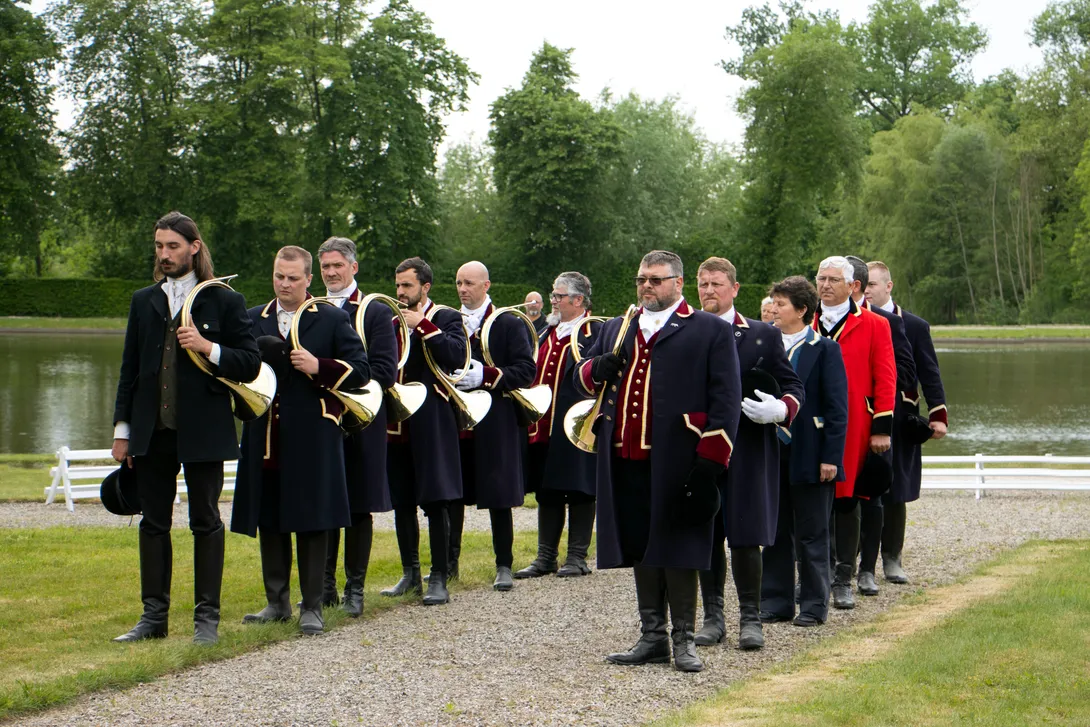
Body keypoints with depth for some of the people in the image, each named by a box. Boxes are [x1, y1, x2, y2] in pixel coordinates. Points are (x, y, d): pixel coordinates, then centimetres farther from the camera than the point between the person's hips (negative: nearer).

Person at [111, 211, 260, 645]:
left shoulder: (224, 301, 1)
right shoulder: (143, 301, 13)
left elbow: (250, 364, -2)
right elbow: (130, 368, 13)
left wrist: (209, 348, -19)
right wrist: (122, 429, 8)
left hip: (203, 432, -4)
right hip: (152, 431, 4)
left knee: (205, 523, 1)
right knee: (153, 523, 7)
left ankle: (207, 617, 7)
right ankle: (154, 616, 15)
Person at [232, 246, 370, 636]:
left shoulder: (333, 320, 4)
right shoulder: (252, 320, 15)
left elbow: (360, 371, -1)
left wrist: (318, 367, -15)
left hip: (312, 438, -4)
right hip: (265, 438, 4)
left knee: (311, 521, -2)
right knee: (269, 521, 7)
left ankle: (312, 607, 4)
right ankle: (277, 602, 18)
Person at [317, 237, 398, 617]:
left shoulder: (376, 313, 0)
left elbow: (385, 372, -8)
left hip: (359, 426, -4)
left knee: (359, 507, 0)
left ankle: (355, 589, 7)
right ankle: (324, 586, 13)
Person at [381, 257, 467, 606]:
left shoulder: (446, 318, 0)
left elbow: (457, 356, -18)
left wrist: (423, 325, -18)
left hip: (430, 424, -6)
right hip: (396, 425, 6)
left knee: (435, 501, -6)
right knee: (401, 502, 11)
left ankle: (439, 580, -2)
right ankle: (410, 574, 22)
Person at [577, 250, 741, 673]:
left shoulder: (712, 332, 2)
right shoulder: (616, 331, 21)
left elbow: (726, 399, -4)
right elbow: (582, 375, 24)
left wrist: (711, 458, -13)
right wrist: (597, 369, -1)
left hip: (677, 463, -5)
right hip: (626, 463, 6)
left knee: (677, 550, -1)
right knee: (640, 549, 10)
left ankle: (684, 639, 8)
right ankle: (653, 638, 18)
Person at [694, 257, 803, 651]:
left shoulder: (763, 335, 6)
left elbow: (793, 386, 5)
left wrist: (779, 410, -15)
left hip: (747, 452, -2)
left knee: (745, 537, -4)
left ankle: (750, 618, 6)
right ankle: (713, 616, 16)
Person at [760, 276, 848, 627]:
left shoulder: (824, 349, -5)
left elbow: (836, 409, -6)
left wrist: (831, 456, -12)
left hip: (809, 455, -5)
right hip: (771, 451, 5)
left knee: (811, 533, 3)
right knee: (773, 531, 9)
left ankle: (814, 604, 11)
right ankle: (776, 602, 17)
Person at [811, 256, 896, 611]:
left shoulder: (873, 325, 3)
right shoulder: (806, 324, 10)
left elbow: (885, 379, 1)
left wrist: (882, 428, -5)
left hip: (852, 431, -2)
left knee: (846, 501, 1)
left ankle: (843, 581, 8)